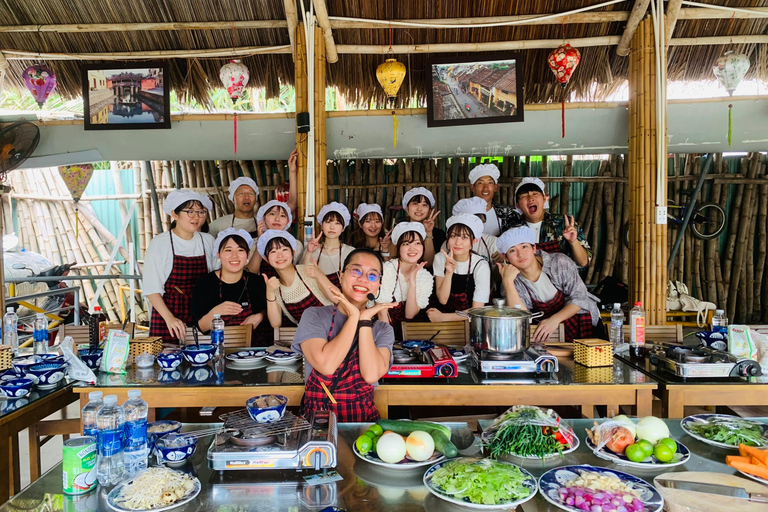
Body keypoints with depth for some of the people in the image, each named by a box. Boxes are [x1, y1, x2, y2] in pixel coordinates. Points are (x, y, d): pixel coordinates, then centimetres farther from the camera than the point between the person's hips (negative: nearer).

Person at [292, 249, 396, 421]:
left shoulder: (383, 329, 6)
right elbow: (326, 365, -16)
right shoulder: (314, 316, 1)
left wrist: (365, 320, -10)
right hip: (316, 416, -2)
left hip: (364, 418, 2)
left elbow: (371, 375, -12)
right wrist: (354, 316, -11)